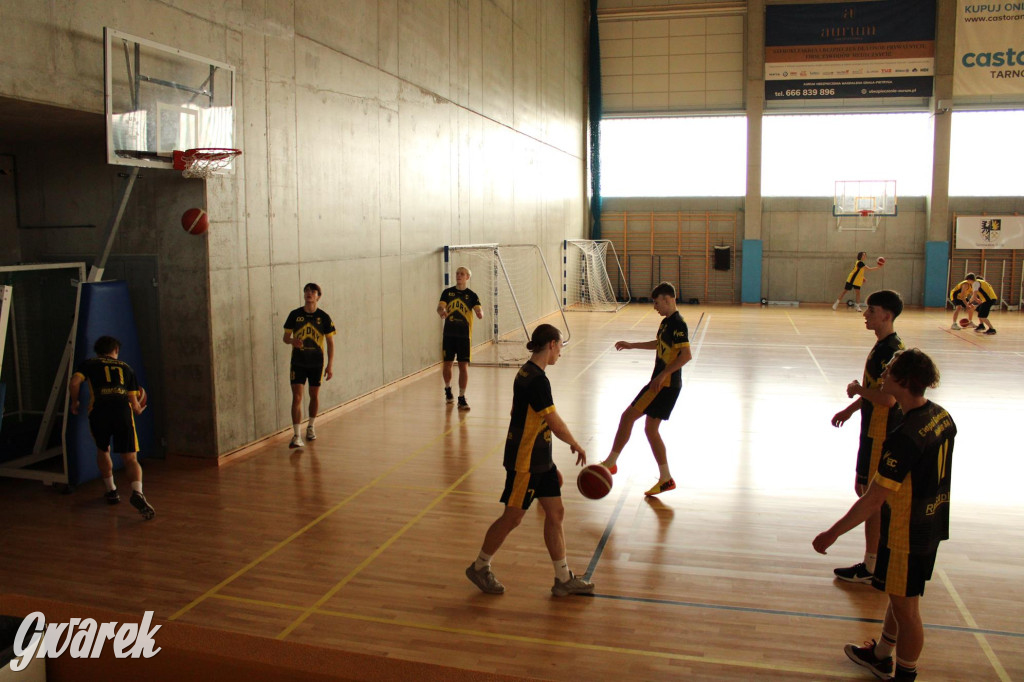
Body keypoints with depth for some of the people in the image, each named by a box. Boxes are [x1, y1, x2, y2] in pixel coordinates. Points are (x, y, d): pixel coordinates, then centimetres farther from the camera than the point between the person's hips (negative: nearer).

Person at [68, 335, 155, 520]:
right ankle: (137, 493, -25)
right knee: (130, 458, -1)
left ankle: (111, 491, 30)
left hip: (98, 412, 0)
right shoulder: (126, 368, 22)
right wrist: (139, 410, 39)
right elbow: (134, 402, 16)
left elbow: (74, 383, -1)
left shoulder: (89, 364, 19)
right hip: (123, 410, 0)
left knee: (102, 450, 27)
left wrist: (74, 403, 16)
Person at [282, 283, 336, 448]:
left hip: (316, 363, 0)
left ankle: (311, 426, 37)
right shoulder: (294, 314, 0)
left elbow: (330, 342, 1)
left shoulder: (324, 317, -3)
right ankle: (296, 436, -10)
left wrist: (330, 365, -4)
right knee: (297, 397, -9)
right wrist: (292, 341, -17)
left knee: (314, 396, 13)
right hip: (298, 362, 0)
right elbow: (286, 337, 8)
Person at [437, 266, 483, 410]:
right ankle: (448, 389, 36)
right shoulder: (447, 292, 6)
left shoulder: (471, 295, 0)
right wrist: (442, 311, -31)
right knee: (446, 364, 9)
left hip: (464, 335, -2)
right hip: (448, 333, 2)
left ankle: (462, 398, 2)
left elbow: (479, 312, -12)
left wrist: (480, 314, -36)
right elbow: (440, 307, -7)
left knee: (464, 366, -5)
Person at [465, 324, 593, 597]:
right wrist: (576, 445, -2)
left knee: (555, 513, 10)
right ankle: (479, 567, 23)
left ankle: (563, 579, 19)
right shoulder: (537, 380, -23)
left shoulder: (529, 372, 9)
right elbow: (555, 423, -20)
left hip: (540, 460, 10)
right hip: (524, 462, -10)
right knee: (513, 517, 4)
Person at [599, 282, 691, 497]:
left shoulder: (678, 324, -16)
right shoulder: (667, 322, 14)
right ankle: (666, 479, 18)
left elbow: (686, 355, -24)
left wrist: (663, 374, -25)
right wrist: (631, 345, 35)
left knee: (628, 416, -7)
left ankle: (610, 463, 0)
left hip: (666, 383, -10)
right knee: (651, 429, 12)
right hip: (662, 384, 10)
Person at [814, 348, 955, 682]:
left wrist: (832, 534, -18)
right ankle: (880, 655, 45)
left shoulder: (905, 436, -31)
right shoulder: (941, 416, -3)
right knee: (899, 596, 25)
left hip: (906, 534, -9)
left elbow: (872, 501, -28)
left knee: (905, 607, 10)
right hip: (930, 525, 9)